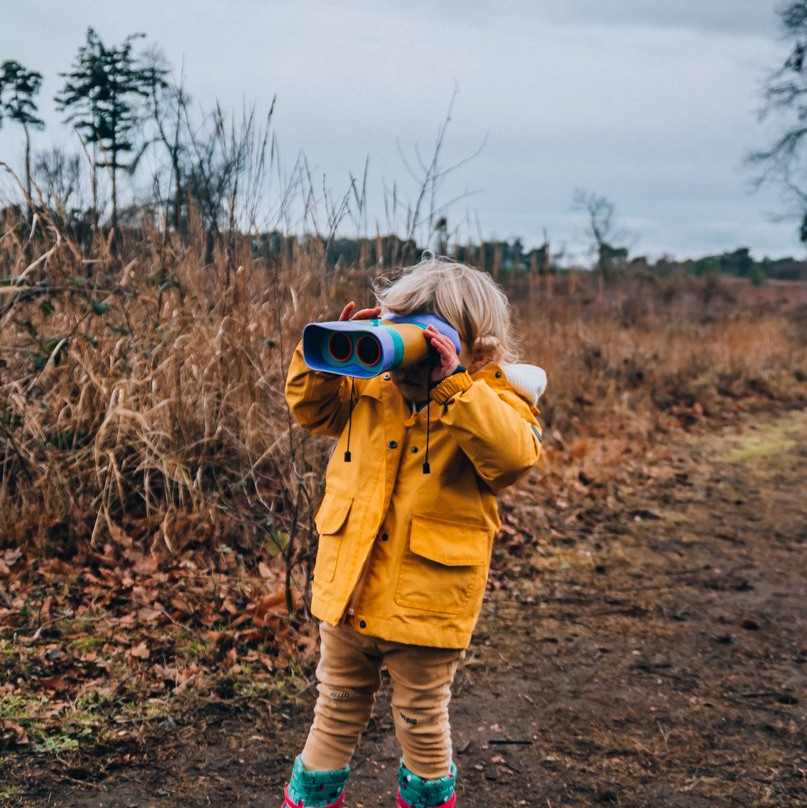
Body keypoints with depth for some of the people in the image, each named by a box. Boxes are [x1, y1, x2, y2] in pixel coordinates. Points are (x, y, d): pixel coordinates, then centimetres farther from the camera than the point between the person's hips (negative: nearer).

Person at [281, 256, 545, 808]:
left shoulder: (494, 399, -13)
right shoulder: (369, 386, 1)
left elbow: (514, 453, -31)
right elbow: (310, 405, 10)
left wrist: (453, 385, -36)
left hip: (426, 602, -4)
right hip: (349, 590, 5)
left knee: (422, 721, 16)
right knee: (337, 711, 23)